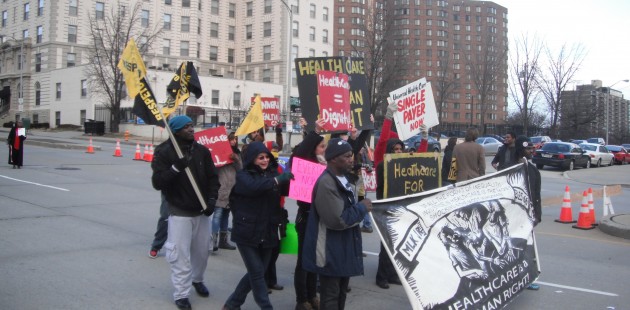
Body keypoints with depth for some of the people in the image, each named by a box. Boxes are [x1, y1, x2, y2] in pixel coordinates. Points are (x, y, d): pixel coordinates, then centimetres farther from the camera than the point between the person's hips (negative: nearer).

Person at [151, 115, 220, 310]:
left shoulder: (202, 151, 2)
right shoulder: (164, 152, -9)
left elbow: (213, 177, 6)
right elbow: (157, 182, -14)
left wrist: (212, 199, -8)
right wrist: (176, 168, -28)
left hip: (201, 211, 4)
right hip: (179, 212, -4)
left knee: (202, 250, 16)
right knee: (180, 255, -4)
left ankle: (197, 280, 42)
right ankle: (181, 294, 10)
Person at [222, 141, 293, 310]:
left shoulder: (273, 173, 8)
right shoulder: (243, 175, -7)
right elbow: (253, 187, -28)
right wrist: (277, 180, -33)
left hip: (267, 233, 5)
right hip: (247, 233, -5)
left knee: (256, 273, 14)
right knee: (257, 273, -2)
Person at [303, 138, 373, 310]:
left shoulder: (342, 179, 11)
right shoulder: (326, 183, -23)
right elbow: (338, 220, -28)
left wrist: (359, 208, 6)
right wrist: (361, 208, -16)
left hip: (343, 249, 10)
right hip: (330, 252, -10)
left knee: (340, 294, 21)